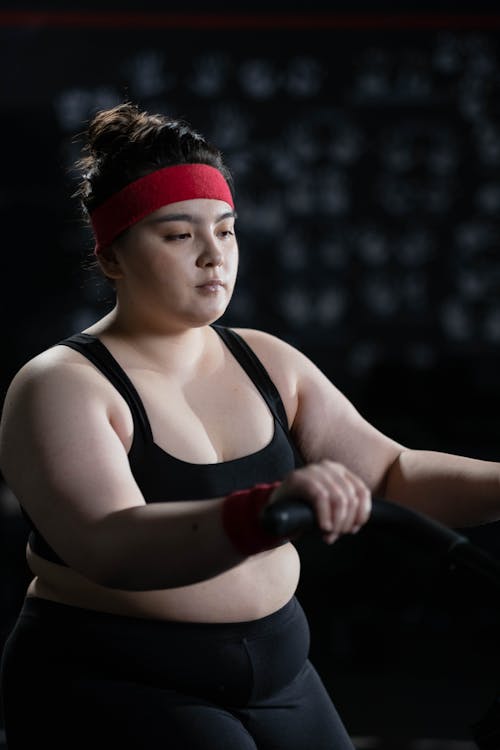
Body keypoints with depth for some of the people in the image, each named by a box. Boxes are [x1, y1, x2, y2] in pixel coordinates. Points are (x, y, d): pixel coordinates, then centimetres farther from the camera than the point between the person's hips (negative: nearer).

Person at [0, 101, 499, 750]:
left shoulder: (267, 363, 7)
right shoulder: (62, 387, -14)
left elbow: (391, 472, 2)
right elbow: (110, 546, -31)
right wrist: (265, 512, -47)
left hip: (276, 679, 6)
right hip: (110, 689, -6)